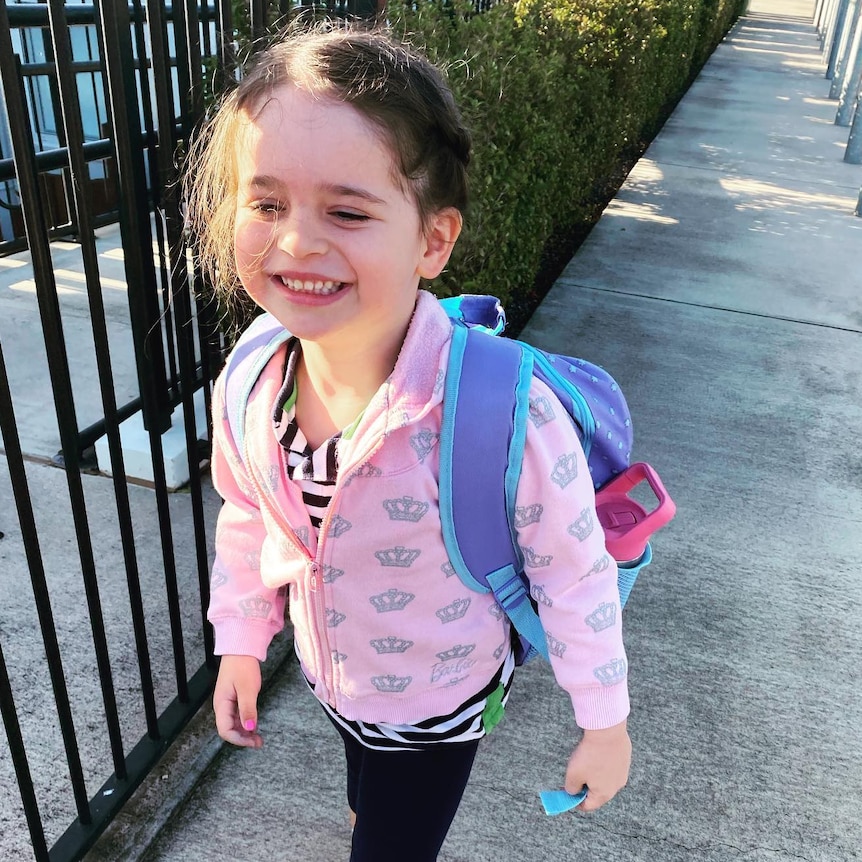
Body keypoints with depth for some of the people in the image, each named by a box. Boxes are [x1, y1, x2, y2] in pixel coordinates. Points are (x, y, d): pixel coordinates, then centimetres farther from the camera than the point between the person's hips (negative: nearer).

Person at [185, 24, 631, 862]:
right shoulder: (247, 388, -20)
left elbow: (575, 574, -21)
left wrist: (604, 722, -9)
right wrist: (240, 643, 9)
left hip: (440, 702, -5)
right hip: (331, 681, 5)